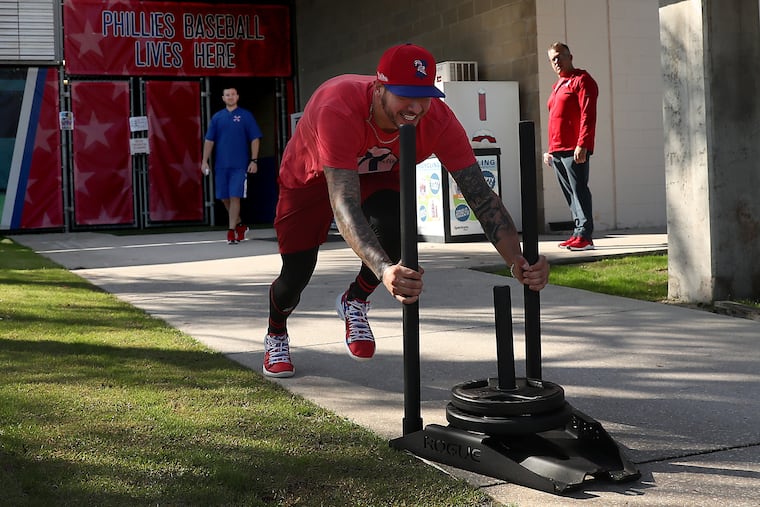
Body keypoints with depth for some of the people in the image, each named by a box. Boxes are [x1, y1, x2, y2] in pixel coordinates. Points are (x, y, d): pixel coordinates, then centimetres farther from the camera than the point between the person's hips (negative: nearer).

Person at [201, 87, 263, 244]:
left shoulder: (246, 116, 1)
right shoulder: (217, 117, 9)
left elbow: (255, 139, 0)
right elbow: (209, 140, 9)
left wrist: (254, 160, -7)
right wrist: (205, 161, 2)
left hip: (239, 165, -4)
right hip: (221, 165, 4)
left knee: (235, 197, -8)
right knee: (224, 198, 8)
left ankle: (231, 231, -4)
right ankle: (240, 225, 26)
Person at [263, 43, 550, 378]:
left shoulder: (438, 121, -33)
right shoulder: (337, 109, -44)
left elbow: (481, 196, -32)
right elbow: (344, 206, -52)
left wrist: (516, 260, -48)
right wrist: (384, 271, -67)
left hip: (377, 175, 2)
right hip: (310, 177, -2)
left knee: (394, 229, -29)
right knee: (296, 273, -5)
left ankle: (355, 301, 5)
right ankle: (275, 336, 33)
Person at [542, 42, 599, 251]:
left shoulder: (581, 80, -3)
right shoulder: (558, 85, 24)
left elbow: (588, 115, -13)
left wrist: (582, 145, -22)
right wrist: (550, 149, 22)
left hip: (574, 150, -9)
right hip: (557, 151, 9)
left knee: (579, 190, -12)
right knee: (570, 194, 8)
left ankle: (585, 236, -14)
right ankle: (578, 234, 11)